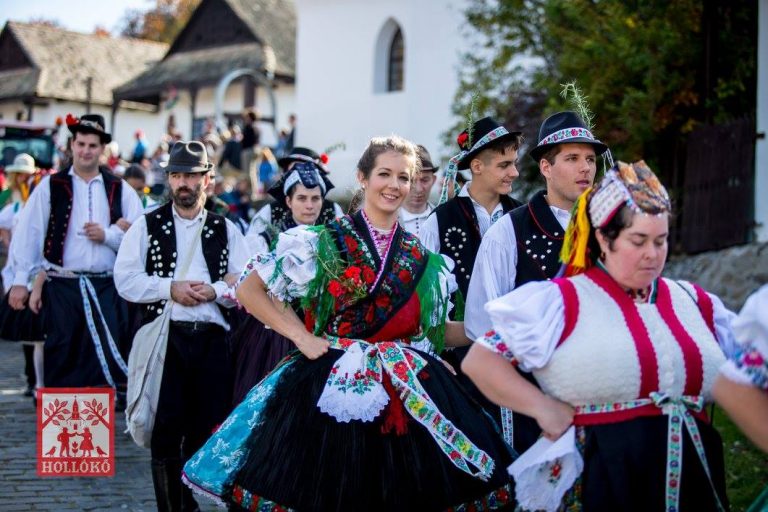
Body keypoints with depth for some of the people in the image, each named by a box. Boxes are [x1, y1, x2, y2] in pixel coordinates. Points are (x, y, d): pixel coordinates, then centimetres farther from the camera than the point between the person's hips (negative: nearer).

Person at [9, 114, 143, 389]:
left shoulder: (120, 190, 8)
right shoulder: (51, 186, 3)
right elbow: (27, 234, 0)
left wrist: (108, 235, -12)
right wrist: (20, 281, -4)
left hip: (107, 286, 1)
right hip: (62, 286, -1)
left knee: (110, 355, -3)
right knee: (61, 357, 3)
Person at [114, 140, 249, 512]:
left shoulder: (226, 230, 13)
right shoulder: (148, 226, 8)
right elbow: (125, 280, -2)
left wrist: (215, 290, -11)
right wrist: (171, 289, -12)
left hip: (212, 339, 2)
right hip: (165, 337, -2)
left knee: (207, 429, 3)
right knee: (166, 430, -3)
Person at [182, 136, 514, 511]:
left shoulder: (421, 258, 10)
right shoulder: (324, 243, -3)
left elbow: (431, 330, 17)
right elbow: (249, 290, -1)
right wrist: (301, 337, -8)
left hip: (404, 395, 4)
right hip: (332, 390, -3)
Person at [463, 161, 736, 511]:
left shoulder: (692, 302, 13)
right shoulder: (564, 301, -2)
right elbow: (479, 361, -5)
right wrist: (542, 408, -13)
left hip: (694, 474, 5)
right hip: (602, 479, -5)